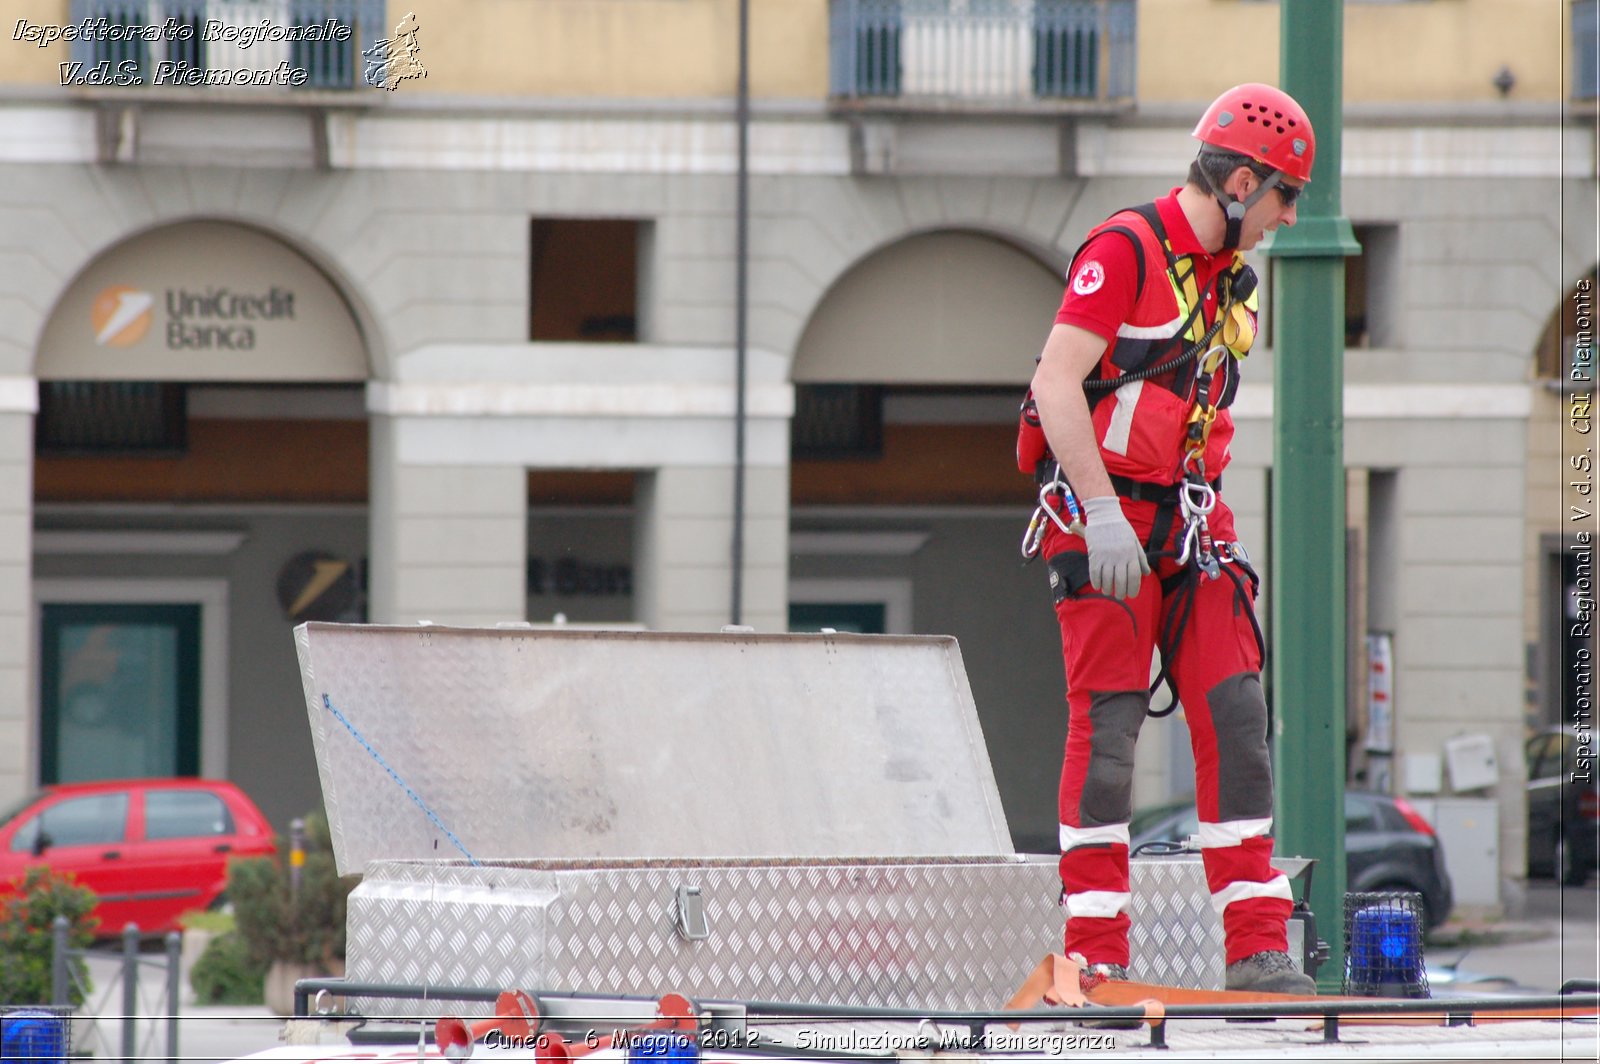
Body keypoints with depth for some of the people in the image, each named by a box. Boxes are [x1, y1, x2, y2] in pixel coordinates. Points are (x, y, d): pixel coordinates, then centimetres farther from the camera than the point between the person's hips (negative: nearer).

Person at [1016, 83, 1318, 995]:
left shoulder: (1235, 278, 15)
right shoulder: (1124, 251, -11)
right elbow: (1057, 383, -18)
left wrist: (1215, 531, 15)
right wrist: (1103, 515, -24)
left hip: (1188, 519, 8)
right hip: (1103, 518, -8)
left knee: (1235, 716, 0)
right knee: (1109, 723, -7)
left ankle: (1259, 951, 0)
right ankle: (1096, 955, -3)